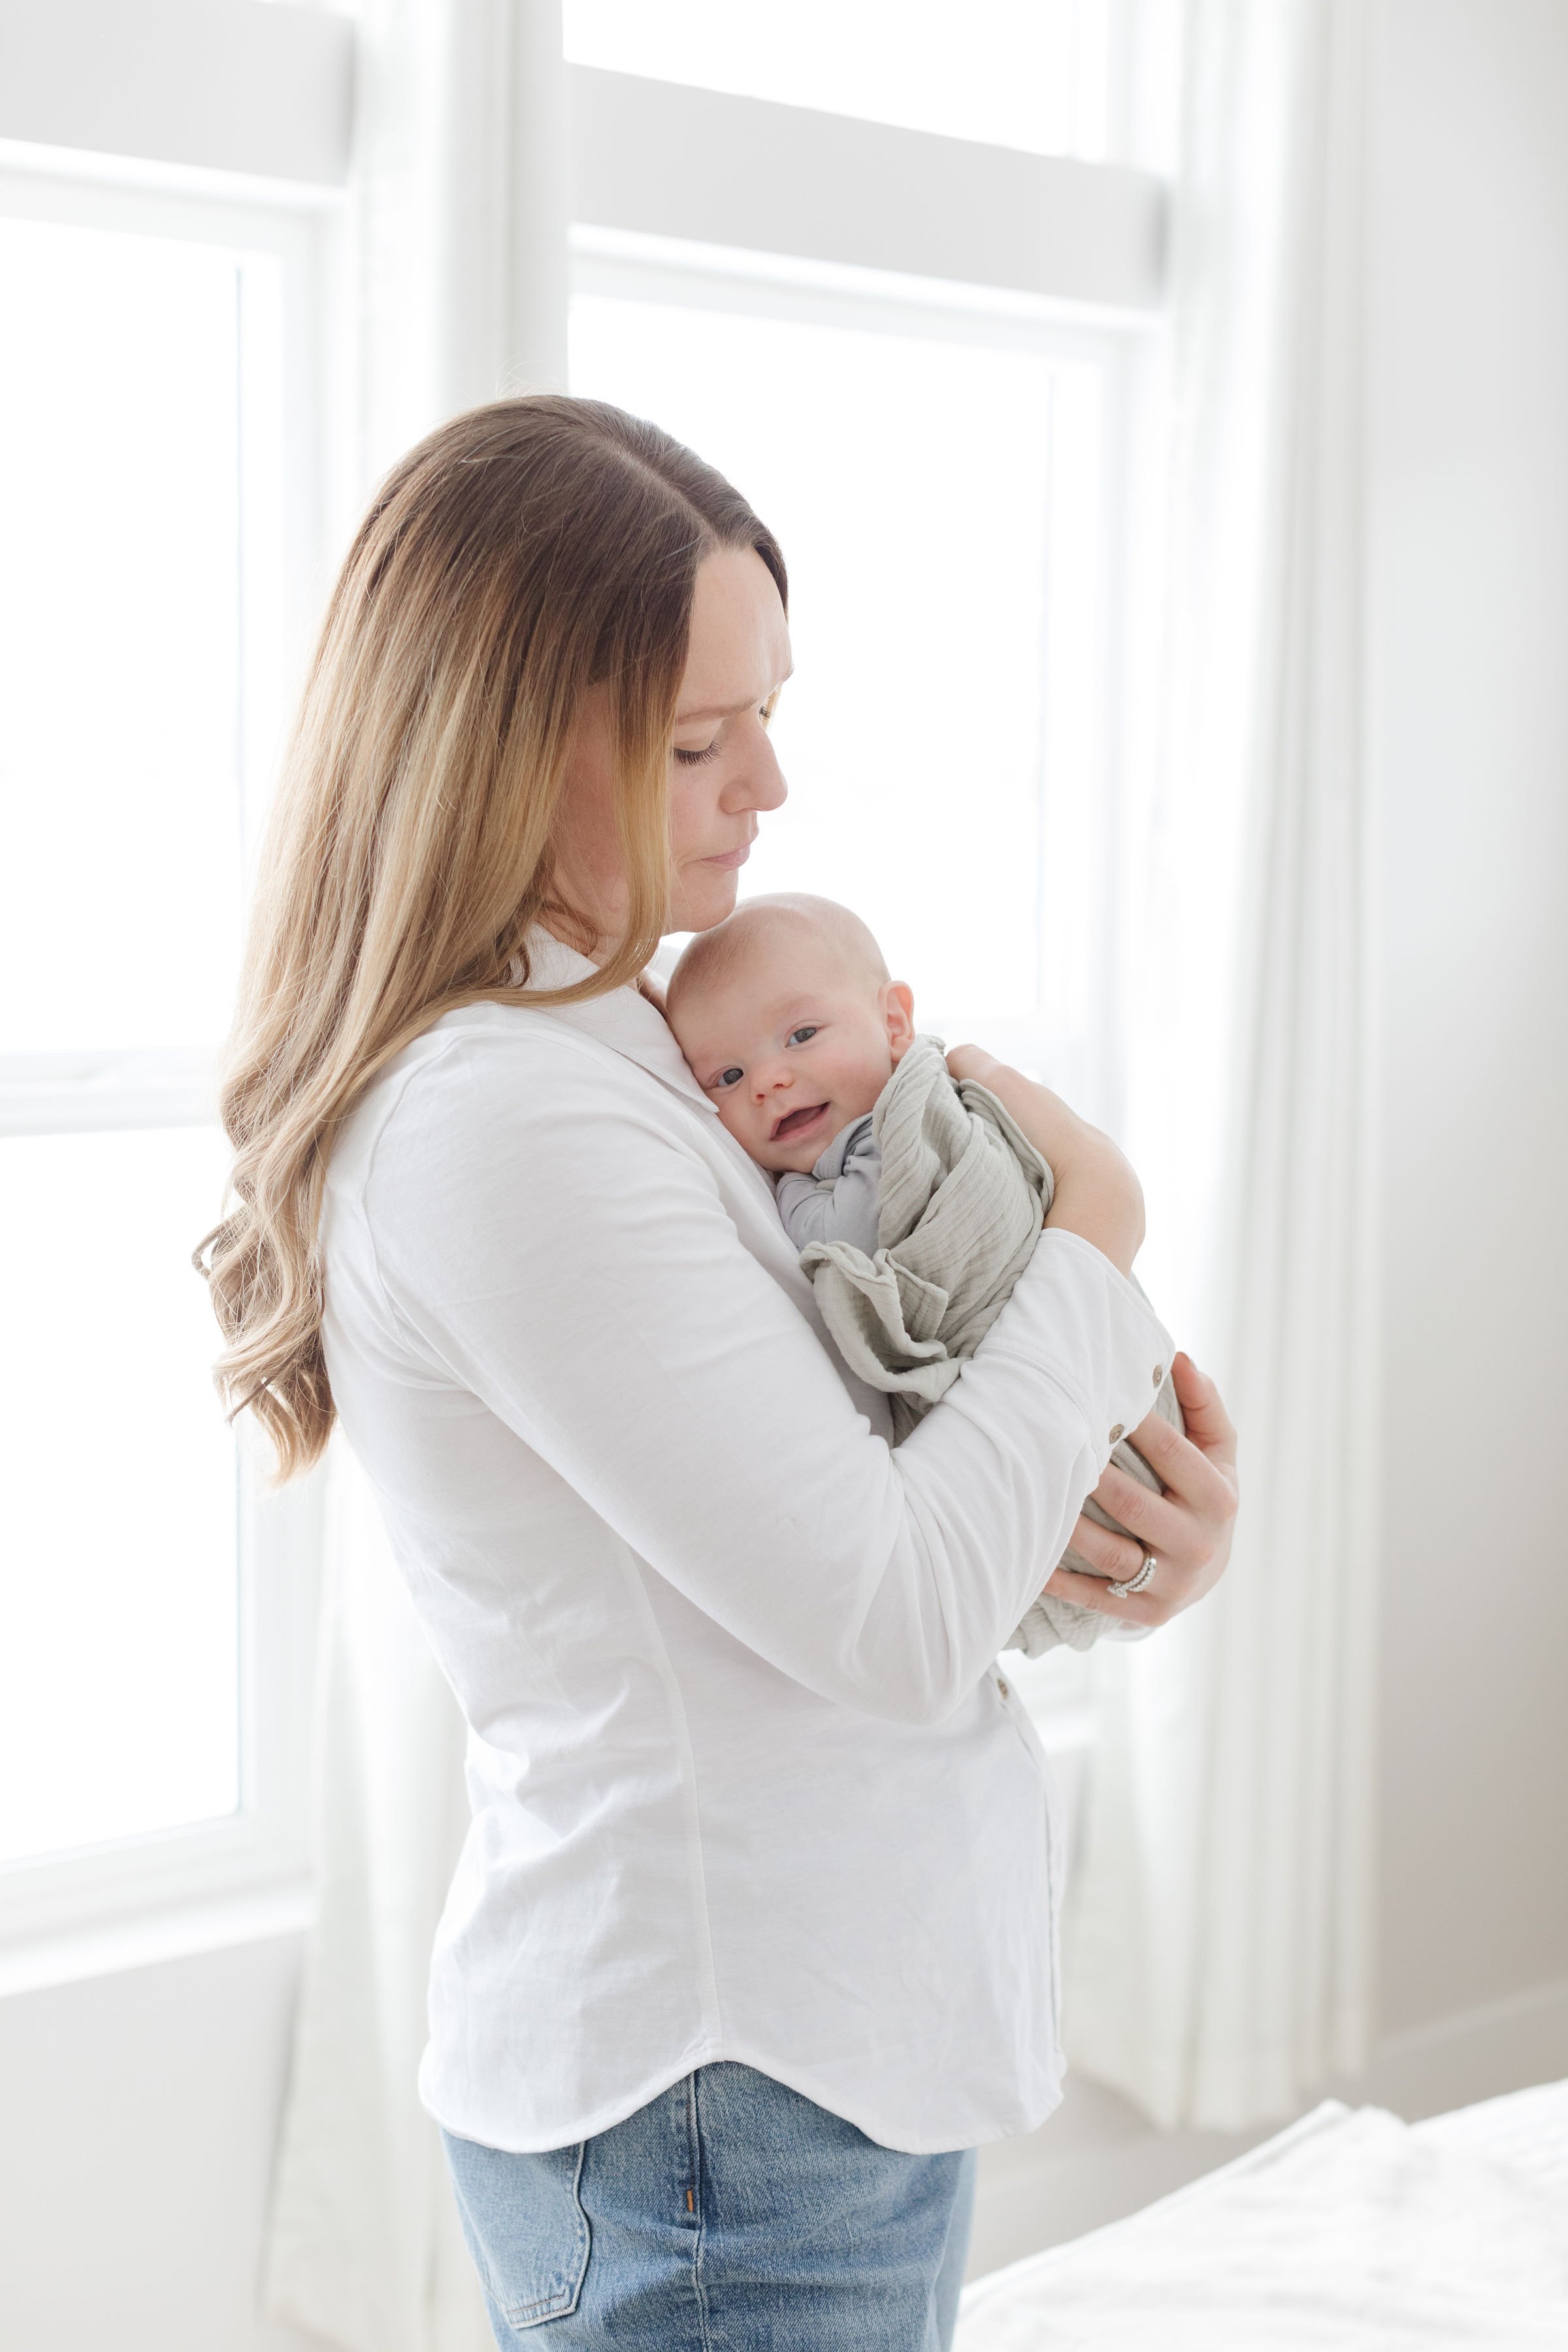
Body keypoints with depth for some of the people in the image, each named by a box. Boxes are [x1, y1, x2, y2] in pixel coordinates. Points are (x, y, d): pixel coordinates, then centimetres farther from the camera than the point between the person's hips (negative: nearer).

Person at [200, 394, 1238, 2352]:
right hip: (723, 2086, -9)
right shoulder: (503, 1122, -23)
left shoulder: (605, 1052, 8)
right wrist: (1094, 1242, -10)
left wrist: (1158, 1489, -3)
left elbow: (819, 1479, 16)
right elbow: (897, 1624, -24)